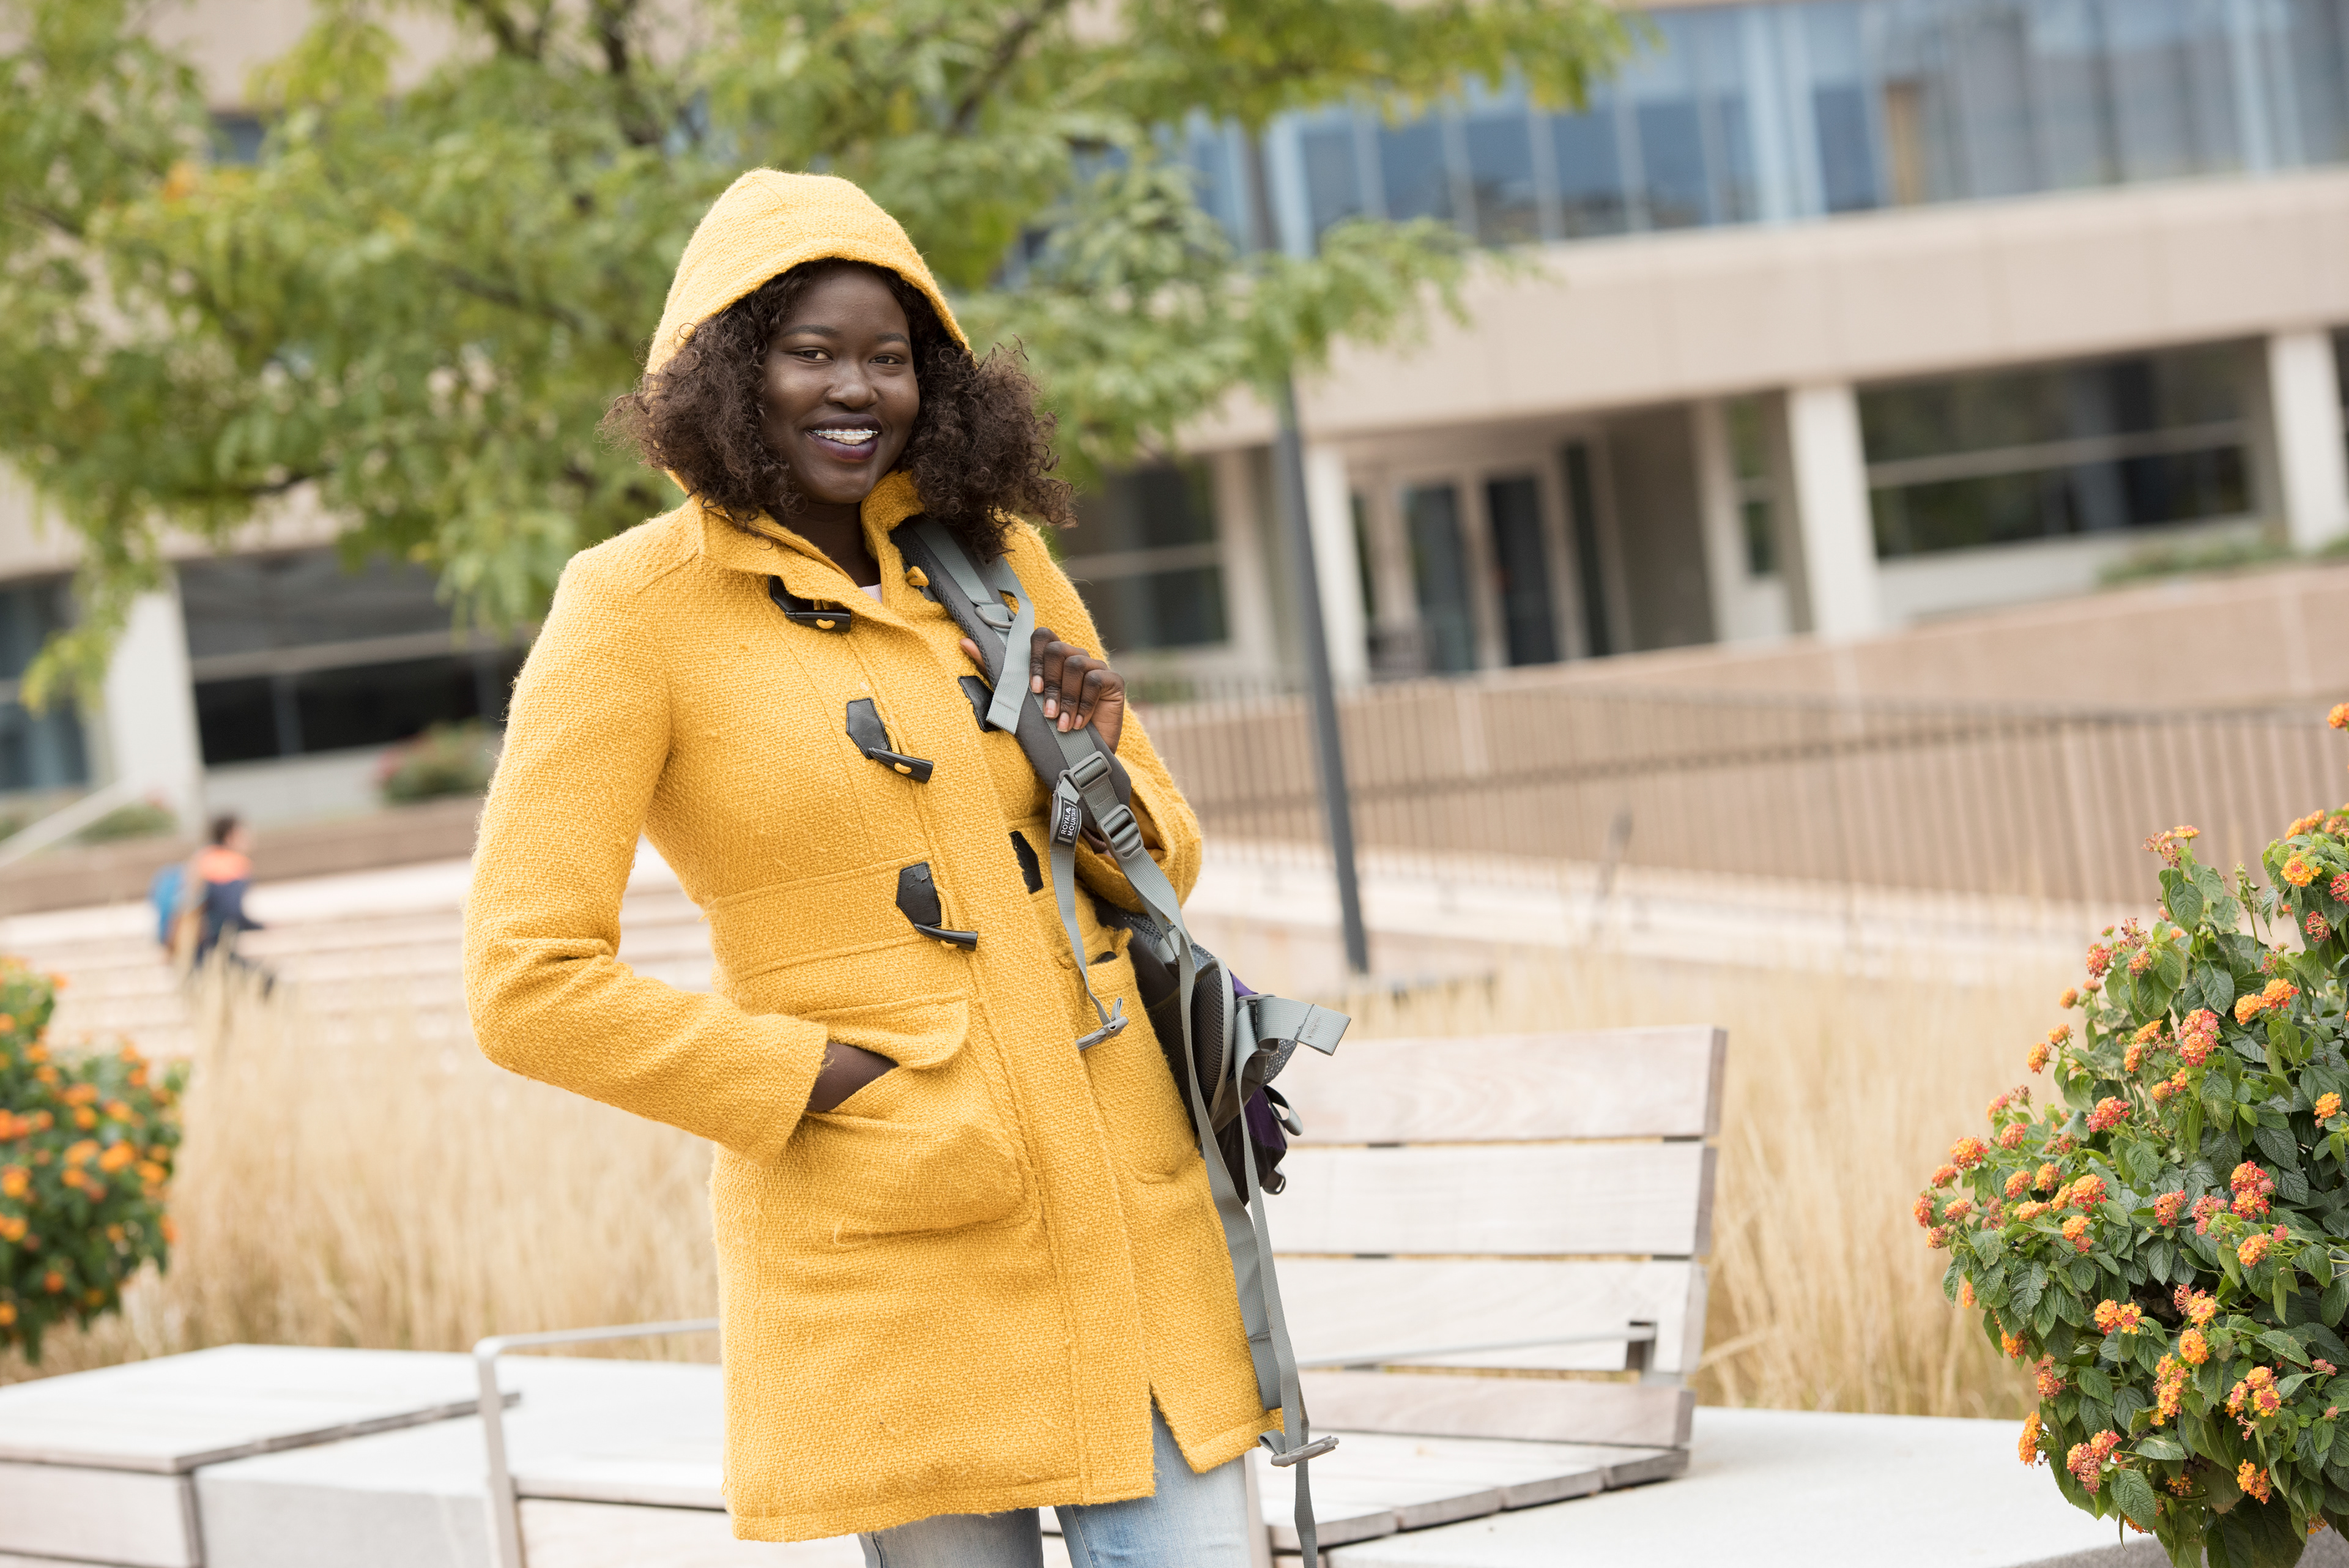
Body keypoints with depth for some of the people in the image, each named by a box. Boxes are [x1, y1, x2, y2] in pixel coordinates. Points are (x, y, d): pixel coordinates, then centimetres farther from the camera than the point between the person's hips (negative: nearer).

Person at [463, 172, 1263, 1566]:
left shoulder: (994, 557, 10)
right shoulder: (636, 608, -5)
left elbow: (1166, 863, 19)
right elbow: (531, 983, -10)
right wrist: (830, 1078, -11)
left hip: (1122, 1190, 4)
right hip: (889, 1250, -4)